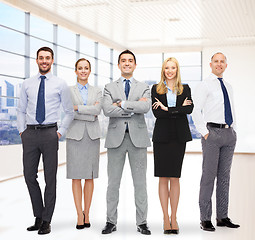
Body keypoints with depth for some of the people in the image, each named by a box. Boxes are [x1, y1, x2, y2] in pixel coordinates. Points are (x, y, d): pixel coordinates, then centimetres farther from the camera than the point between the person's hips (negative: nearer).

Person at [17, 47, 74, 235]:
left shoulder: (60, 84, 4)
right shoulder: (27, 84, 11)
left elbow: (69, 112, 7)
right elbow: (21, 111, 17)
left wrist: (60, 132, -1)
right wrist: (22, 131, 7)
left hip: (49, 133, -3)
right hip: (30, 134, 3)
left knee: (50, 178, 2)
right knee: (29, 176, 5)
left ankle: (46, 221, 12)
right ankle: (38, 216, 21)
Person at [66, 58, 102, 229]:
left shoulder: (97, 92, 12)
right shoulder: (69, 91, 7)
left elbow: (97, 110, -5)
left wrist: (77, 108, -10)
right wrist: (89, 114, -10)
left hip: (92, 135, 2)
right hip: (75, 134, -1)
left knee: (90, 177, 3)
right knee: (76, 177, -3)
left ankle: (87, 214, 10)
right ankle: (80, 215, 2)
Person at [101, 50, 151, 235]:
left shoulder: (144, 87, 11)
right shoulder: (110, 88, 10)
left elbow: (146, 107, -10)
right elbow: (107, 110, -8)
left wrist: (122, 104, -10)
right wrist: (133, 108, -9)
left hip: (138, 137, 0)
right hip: (116, 137, 0)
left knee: (140, 183, 3)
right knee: (113, 183, 4)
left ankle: (142, 223, 12)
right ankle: (111, 221, 14)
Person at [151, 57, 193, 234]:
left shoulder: (185, 89, 10)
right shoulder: (156, 89, 7)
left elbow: (190, 109, -7)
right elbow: (156, 112, -6)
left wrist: (167, 109, -12)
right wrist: (179, 109, -10)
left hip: (179, 137, 1)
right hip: (162, 136, 0)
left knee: (175, 178, 3)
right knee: (163, 178, 1)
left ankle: (174, 218, 11)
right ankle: (166, 218, 10)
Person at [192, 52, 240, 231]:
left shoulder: (228, 87, 19)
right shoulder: (205, 85, -2)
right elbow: (195, 110, -9)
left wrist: (234, 130, 14)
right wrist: (204, 133, -13)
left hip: (229, 134, 7)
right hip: (212, 132, -6)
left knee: (225, 176, 9)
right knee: (209, 176, -6)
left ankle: (223, 217, 16)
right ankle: (205, 219, 0)